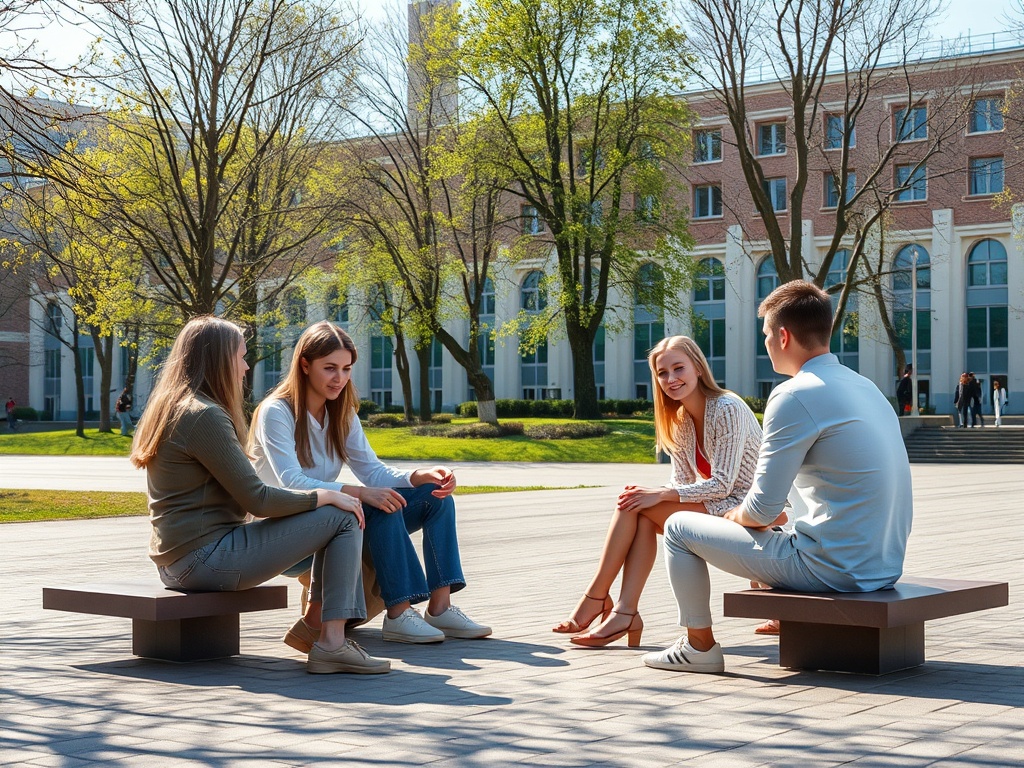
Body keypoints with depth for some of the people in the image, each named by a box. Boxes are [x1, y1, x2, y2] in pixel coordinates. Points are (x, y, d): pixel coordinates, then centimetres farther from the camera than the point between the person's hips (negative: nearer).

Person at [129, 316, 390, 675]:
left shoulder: (172, 408, 15)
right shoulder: (205, 416, -16)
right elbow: (257, 500, -17)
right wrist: (325, 495, -4)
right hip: (205, 558, -10)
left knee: (334, 511, 17)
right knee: (343, 517, -8)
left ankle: (316, 615, 15)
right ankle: (332, 643, -11)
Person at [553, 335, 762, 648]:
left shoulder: (728, 410, -15)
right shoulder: (680, 420, 11)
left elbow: (722, 484, -20)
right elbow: (682, 482, 8)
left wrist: (660, 494, -22)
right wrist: (653, 494, -13)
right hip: (713, 507, 8)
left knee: (634, 505, -20)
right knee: (641, 513, -18)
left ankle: (596, 596, -14)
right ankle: (626, 612, -26)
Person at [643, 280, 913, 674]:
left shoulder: (795, 395, -16)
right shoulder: (866, 387, 11)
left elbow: (762, 508, -15)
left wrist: (734, 516, 7)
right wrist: (763, 515, 19)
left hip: (831, 568, -9)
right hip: (884, 565, 9)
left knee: (679, 527, 6)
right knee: (764, 529, 35)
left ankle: (700, 645, 16)